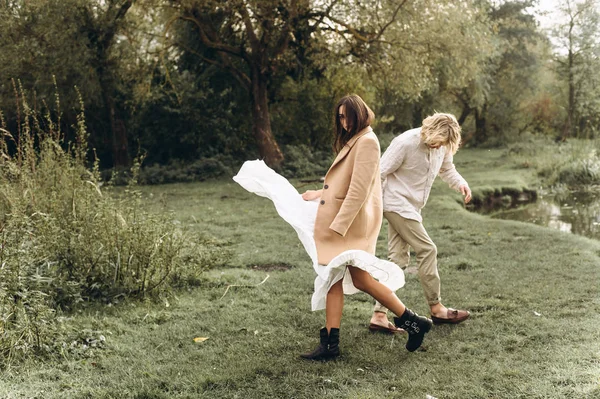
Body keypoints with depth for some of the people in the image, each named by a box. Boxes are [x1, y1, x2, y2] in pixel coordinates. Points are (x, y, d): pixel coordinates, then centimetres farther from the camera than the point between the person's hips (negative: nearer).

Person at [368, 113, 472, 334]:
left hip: (411, 207, 8)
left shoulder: (442, 146, 0)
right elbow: (380, 172, -17)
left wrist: (460, 183, -3)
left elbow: (446, 168, 18)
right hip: (397, 205, -8)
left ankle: (379, 316, 6)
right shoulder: (406, 143, -21)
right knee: (427, 250, -7)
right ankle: (436, 308, 8)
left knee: (398, 259, 4)